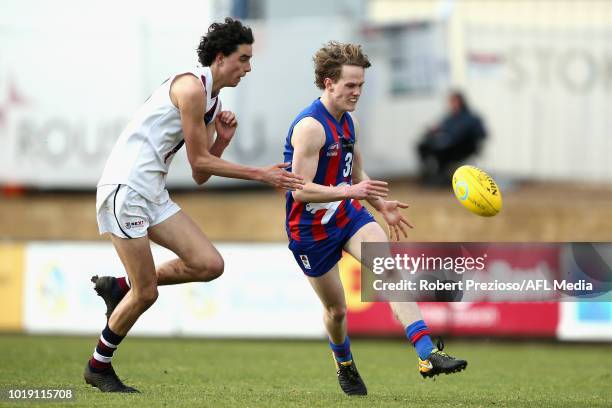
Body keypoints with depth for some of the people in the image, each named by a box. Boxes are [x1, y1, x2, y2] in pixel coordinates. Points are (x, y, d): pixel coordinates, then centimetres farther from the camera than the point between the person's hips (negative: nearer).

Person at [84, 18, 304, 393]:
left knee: (210, 265, -3)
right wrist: (262, 175, -11)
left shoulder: (213, 100, 15)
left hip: (154, 193, 9)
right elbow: (199, 162, -13)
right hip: (125, 189, -9)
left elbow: (200, 175, 16)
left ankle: (119, 287, 13)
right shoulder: (192, 87, -14)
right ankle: (98, 367, 13)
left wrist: (223, 140, 0)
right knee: (146, 294, -7)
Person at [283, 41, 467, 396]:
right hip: (311, 230, -6)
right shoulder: (310, 127, -22)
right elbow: (300, 190, -27)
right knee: (336, 308, 6)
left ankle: (428, 355, -27)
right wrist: (352, 191, -35)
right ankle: (345, 365, 39)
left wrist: (381, 204, 7)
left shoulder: (348, 121, 6)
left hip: (349, 214, 6)